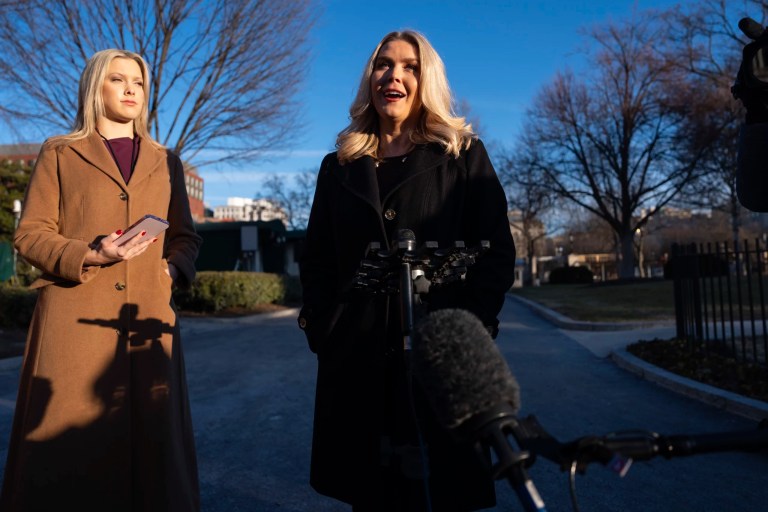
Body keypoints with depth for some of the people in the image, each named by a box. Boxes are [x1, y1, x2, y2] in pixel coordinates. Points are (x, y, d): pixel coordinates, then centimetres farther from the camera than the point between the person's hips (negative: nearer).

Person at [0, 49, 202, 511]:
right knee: (70, 445, -1)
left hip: (146, 318, 3)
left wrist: (171, 269, -2)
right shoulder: (60, 154, 9)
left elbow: (186, 237, 18)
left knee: (151, 442, 4)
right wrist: (89, 256, -13)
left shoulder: (166, 162, 17)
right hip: (76, 316, -2)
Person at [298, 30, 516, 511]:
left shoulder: (464, 155, 6)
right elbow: (316, 260, 14)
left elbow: (497, 253, 0)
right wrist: (318, 328, 1)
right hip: (355, 358, 3)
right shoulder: (339, 166, 13)